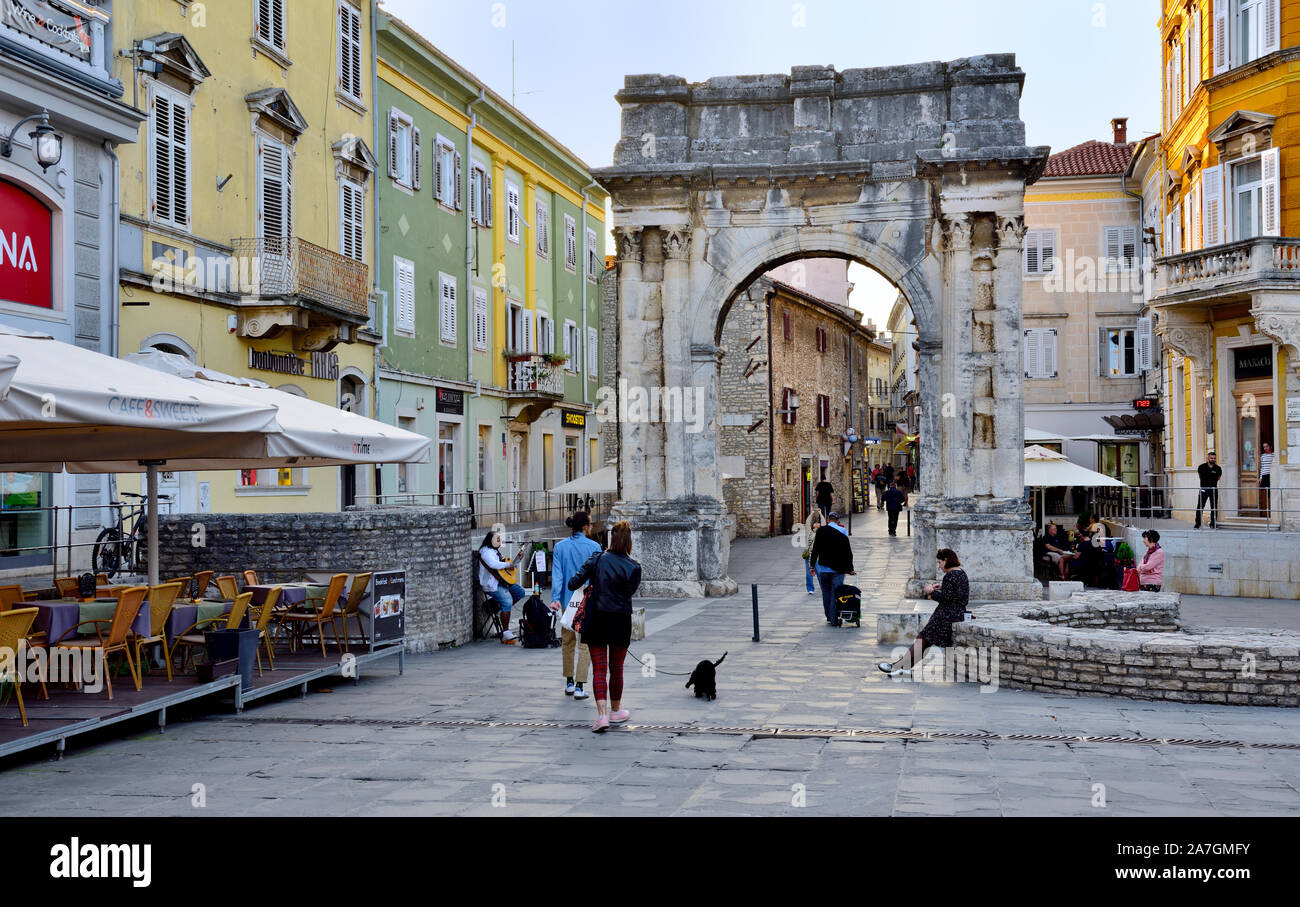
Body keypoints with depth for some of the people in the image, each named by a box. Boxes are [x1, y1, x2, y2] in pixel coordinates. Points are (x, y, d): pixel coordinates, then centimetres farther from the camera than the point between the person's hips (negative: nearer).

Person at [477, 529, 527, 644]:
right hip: (491, 585, -10)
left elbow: (503, 564, 29)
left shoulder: (496, 551, 20)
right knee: (507, 601, -25)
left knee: (521, 592, 9)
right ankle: (505, 632, -25)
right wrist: (508, 564, -17)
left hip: (502, 581, 10)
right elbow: (493, 565, -28)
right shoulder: (486, 551, -11)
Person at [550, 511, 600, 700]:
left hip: (567, 601, 3)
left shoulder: (560, 546, 1)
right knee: (585, 645, 1)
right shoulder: (594, 547, -7)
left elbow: (557, 574, -6)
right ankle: (579, 687, -4)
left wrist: (555, 598, -10)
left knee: (567, 643, 17)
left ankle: (569, 683, 24)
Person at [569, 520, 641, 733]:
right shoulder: (634, 568, -9)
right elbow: (629, 592, -3)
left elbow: (573, 584, -5)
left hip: (597, 619, 0)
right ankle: (616, 711, 29)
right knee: (616, 668, 15)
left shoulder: (597, 559, -6)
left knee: (599, 669, 2)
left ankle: (602, 715, -12)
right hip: (621, 621, 0)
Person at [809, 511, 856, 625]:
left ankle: (829, 617, 21)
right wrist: (850, 569, 4)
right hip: (838, 569, -2)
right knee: (836, 594, 1)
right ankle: (834, 620, -1)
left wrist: (812, 565, 6)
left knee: (826, 593, 15)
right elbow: (848, 553, -2)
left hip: (823, 568, 2)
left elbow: (815, 550, -1)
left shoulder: (821, 531, -2)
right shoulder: (842, 532, -5)